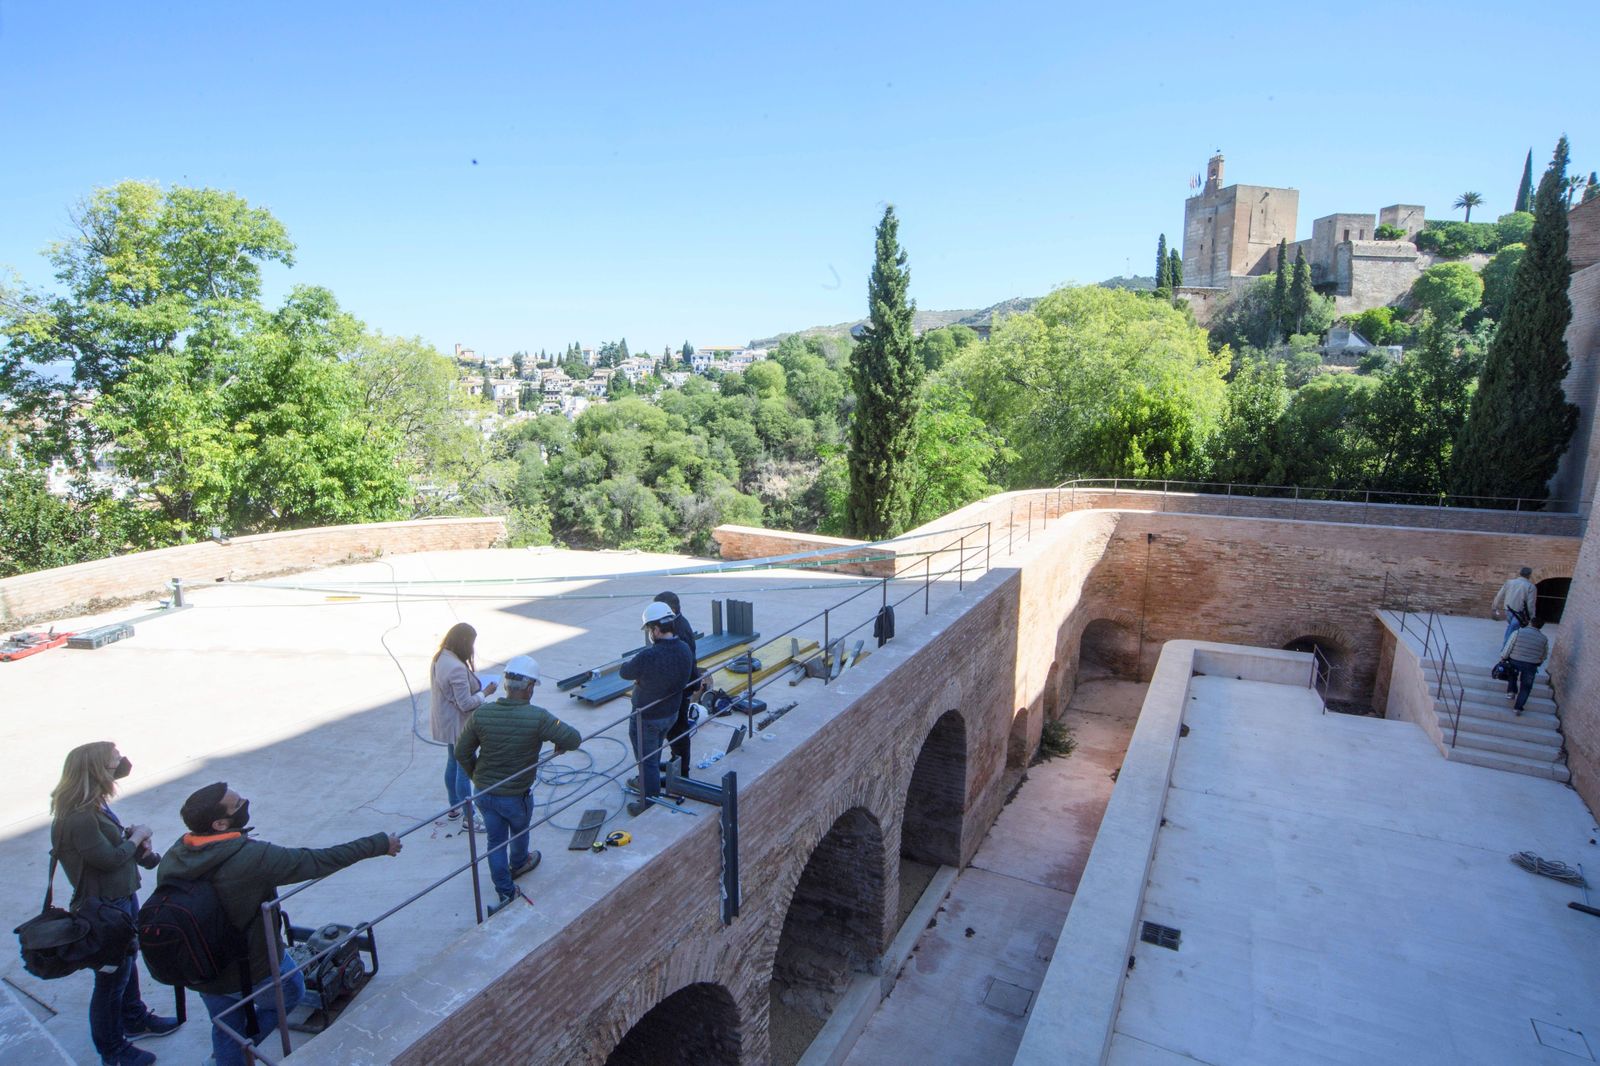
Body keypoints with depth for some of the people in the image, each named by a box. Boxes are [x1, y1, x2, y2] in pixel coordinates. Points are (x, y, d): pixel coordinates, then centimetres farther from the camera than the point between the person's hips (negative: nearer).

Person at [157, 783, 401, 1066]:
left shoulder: (171, 858, -14)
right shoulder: (252, 857, -33)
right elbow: (319, 861, -27)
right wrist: (380, 844, -18)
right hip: (253, 970, -5)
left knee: (225, 1029, 27)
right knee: (290, 992, 26)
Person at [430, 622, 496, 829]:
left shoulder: (439, 658, -1)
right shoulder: (457, 668, -31)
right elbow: (466, 704, -27)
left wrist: (477, 685, 4)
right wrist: (485, 692, -13)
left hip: (446, 723, 10)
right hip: (459, 726, -10)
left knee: (453, 763, 24)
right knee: (465, 770, 2)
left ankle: (454, 806, 41)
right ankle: (469, 818, 13)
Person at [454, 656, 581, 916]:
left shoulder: (481, 714, -14)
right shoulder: (537, 717, -27)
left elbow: (462, 752, -3)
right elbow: (574, 739, -24)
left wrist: (477, 776, 13)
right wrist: (560, 745, 0)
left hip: (484, 793, 3)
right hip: (516, 796, -2)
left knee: (495, 841, 20)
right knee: (519, 832, 28)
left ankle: (505, 892, 31)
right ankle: (518, 864, 55)